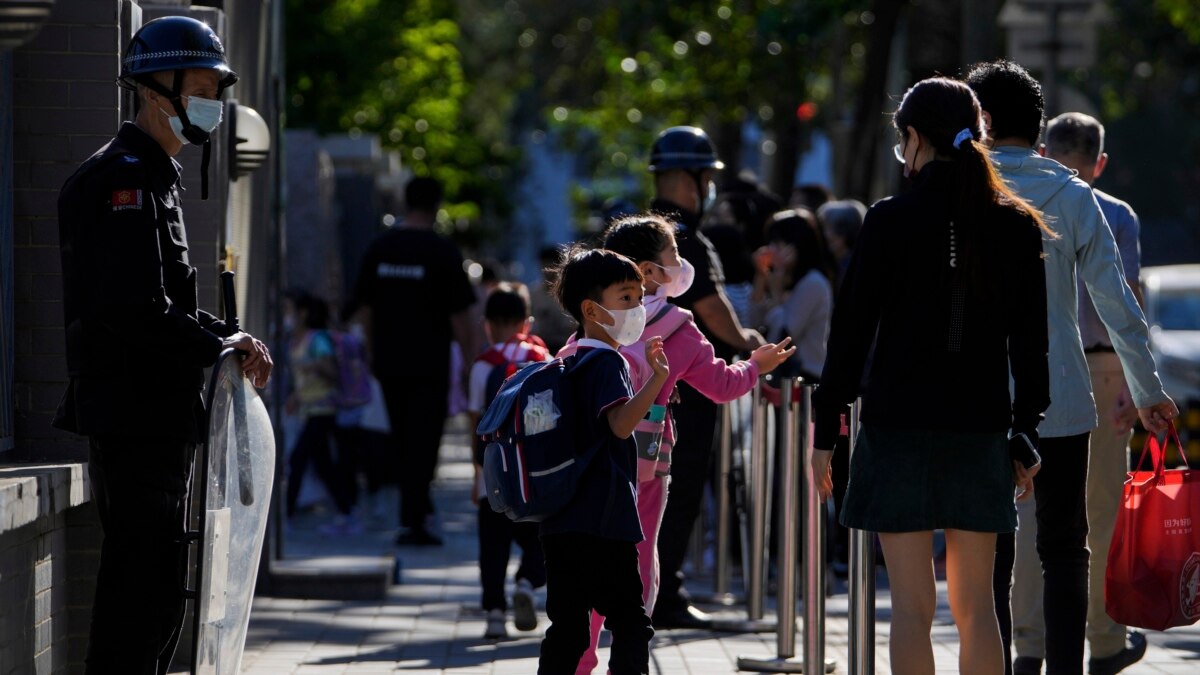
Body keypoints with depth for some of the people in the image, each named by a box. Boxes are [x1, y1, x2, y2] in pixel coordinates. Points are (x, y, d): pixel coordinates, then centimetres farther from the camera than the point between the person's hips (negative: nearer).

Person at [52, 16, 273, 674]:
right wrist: (221, 346, -13)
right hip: (133, 416, -11)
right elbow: (135, 309, -23)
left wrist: (230, 335, 6)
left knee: (157, 587, 14)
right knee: (141, 583, -10)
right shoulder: (122, 180, -14)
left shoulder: (154, 178, 19)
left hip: (160, 419, 11)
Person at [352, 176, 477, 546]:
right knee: (423, 442, -3)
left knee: (404, 441, 18)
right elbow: (459, 314, -10)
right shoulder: (443, 251, -10)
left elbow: (364, 307, 10)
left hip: (388, 362, 5)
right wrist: (471, 357, -1)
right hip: (429, 363, -5)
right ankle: (413, 522, -8)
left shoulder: (378, 247, 5)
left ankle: (419, 507, 26)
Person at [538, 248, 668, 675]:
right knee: (631, 623, -6)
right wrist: (657, 379, -29)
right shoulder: (607, 362, -10)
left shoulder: (570, 362, 17)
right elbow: (621, 424, -25)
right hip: (603, 525, -9)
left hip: (562, 523, 9)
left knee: (568, 626, 8)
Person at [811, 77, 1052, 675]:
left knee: (912, 604, 0)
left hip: (900, 426, -3)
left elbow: (851, 330, -5)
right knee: (975, 604, 9)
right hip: (982, 428, 3)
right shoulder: (1017, 226, 4)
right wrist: (1025, 435, 15)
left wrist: (826, 430, 2)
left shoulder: (891, 221, -7)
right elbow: (1030, 342, 8)